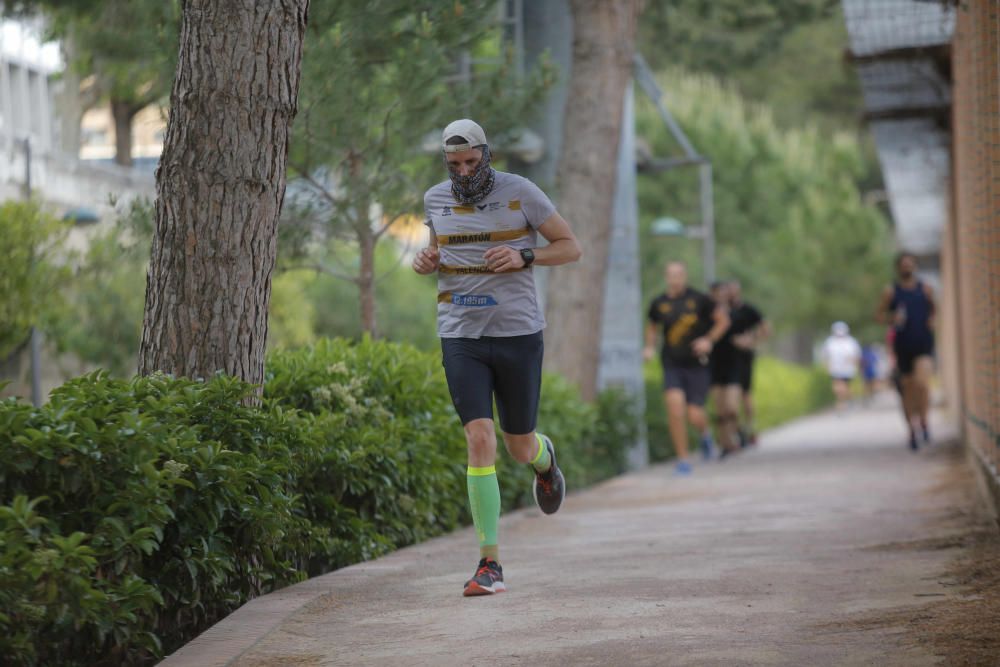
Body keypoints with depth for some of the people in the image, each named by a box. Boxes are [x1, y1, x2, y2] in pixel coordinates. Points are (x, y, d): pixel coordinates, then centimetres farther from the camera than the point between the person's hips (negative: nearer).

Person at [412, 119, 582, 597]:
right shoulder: (435, 199, 6)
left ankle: (544, 457, 52)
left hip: (518, 333, -1)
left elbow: (571, 247, 0)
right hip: (461, 338, 1)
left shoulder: (519, 193, -5)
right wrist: (425, 260, 0)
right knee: (479, 441, -14)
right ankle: (490, 565, -11)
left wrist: (523, 257, -17)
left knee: (519, 447, 10)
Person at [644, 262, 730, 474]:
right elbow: (652, 327, 20)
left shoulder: (699, 299, -5)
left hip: (697, 364, -1)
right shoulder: (658, 304, 1)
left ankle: (704, 433, 34)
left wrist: (709, 340, -9)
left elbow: (723, 319, 5)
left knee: (694, 415, -6)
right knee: (674, 403, -21)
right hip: (672, 364, 1)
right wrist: (650, 347, 3)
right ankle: (683, 459, -8)